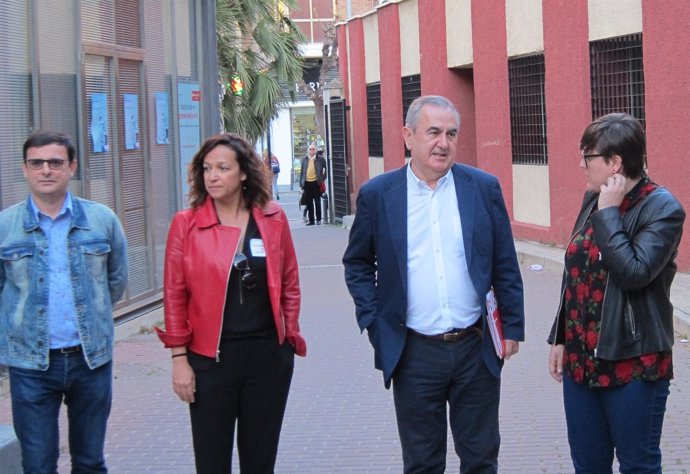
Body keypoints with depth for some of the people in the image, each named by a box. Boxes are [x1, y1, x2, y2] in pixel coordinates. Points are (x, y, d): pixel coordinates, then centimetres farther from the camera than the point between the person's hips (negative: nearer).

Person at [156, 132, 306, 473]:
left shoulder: (273, 219, 2)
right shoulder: (186, 224, -3)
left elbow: (289, 283, 9)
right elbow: (175, 295, -2)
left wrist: (291, 336, 5)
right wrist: (179, 358, -5)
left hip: (268, 355, 2)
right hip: (210, 357, -2)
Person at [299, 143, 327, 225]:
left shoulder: (320, 159, -1)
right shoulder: (305, 159, 9)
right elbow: (302, 171, 11)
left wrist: (323, 178, -1)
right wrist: (301, 183, 7)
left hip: (316, 182, -3)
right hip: (307, 183, 3)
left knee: (317, 202, 2)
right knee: (309, 203, 6)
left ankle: (318, 220, 10)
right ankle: (311, 220, 12)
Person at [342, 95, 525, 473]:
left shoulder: (485, 188, 1)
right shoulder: (376, 194, -1)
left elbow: (505, 265, 5)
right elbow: (357, 263, 9)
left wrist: (513, 327, 3)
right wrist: (372, 322, -1)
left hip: (476, 347, 1)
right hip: (415, 353, -1)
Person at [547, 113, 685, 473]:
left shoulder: (662, 208, -12)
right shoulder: (593, 199, 9)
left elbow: (634, 273, -25)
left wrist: (608, 213, -18)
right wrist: (560, 338, 16)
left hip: (633, 363, -7)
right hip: (580, 359, 7)